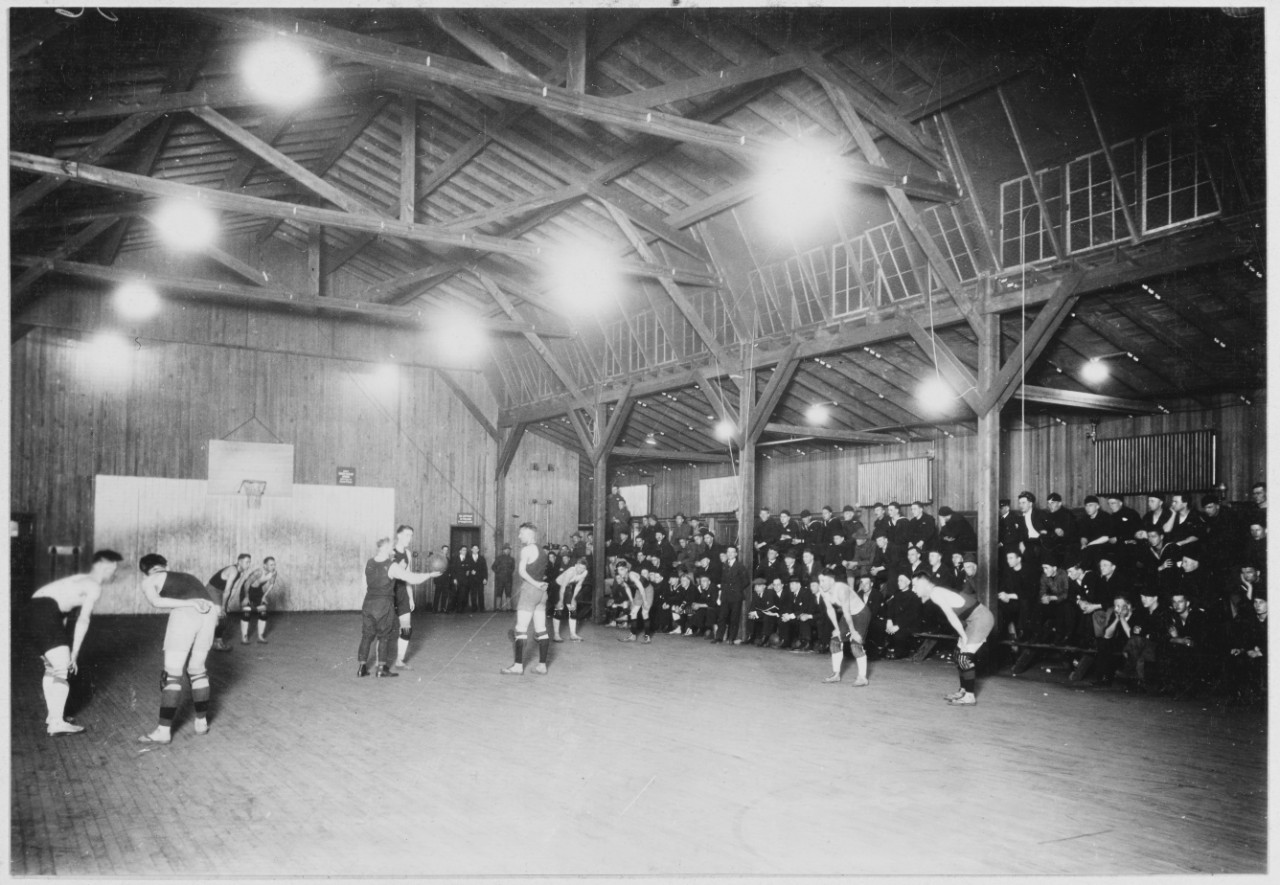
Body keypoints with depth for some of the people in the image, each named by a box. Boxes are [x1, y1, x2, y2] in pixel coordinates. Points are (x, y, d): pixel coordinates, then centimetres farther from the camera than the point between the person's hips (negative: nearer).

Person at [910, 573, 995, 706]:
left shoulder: (935, 593, -15)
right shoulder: (938, 592, 13)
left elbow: (951, 615, -21)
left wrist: (963, 635, -17)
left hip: (981, 617, -10)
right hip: (976, 617, 10)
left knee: (965, 655, -9)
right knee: (959, 653, 14)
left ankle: (970, 697, -3)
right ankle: (963, 691, 24)